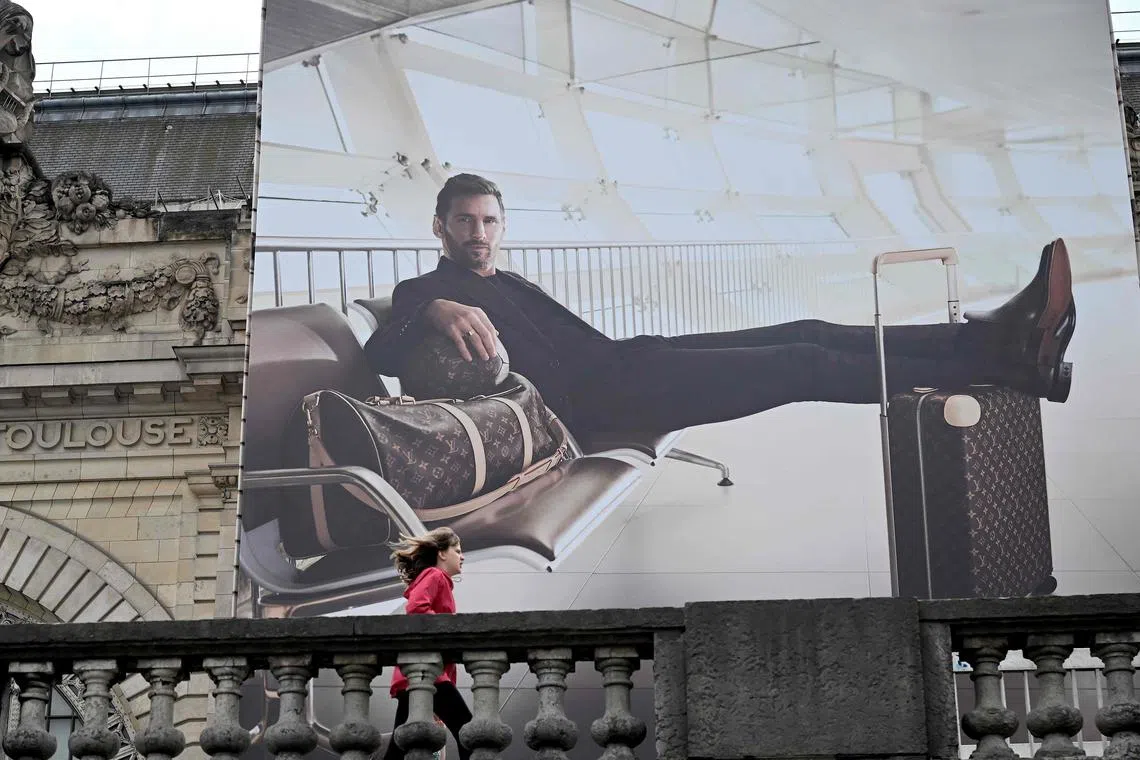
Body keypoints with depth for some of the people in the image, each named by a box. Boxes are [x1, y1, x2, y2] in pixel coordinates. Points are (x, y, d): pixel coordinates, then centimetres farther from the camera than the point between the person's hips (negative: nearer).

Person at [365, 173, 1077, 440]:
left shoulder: (509, 282, 30)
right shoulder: (424, 293, 6)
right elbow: (381, 356, -15)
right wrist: (435, 313, -34)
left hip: (620, 364, 9)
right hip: (591, 399, -9)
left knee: (806, 337, -6)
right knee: (803, 365, -18)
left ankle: (989, 340, -12)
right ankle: (1001, 363, -19)